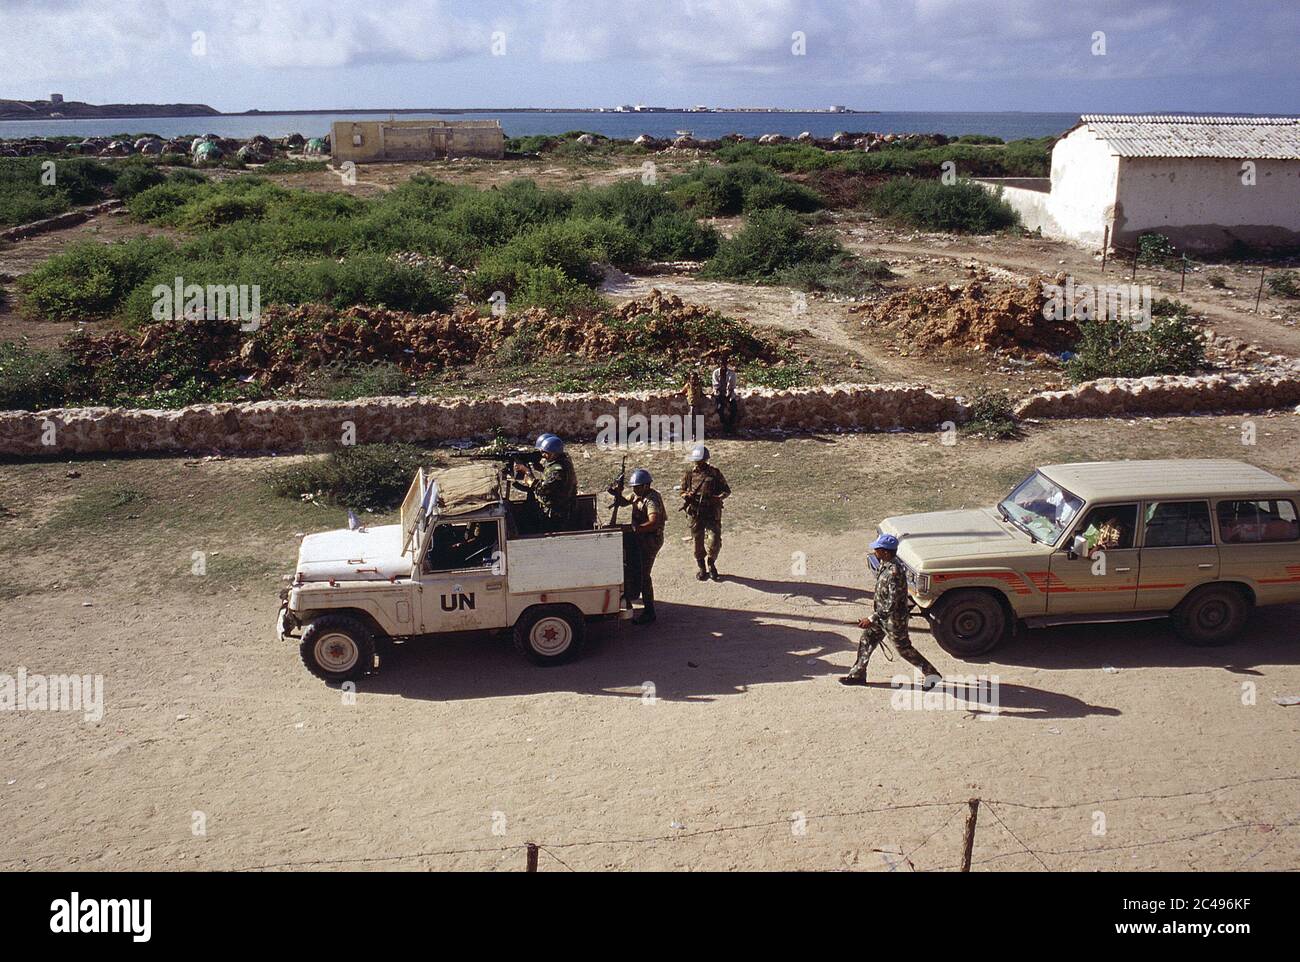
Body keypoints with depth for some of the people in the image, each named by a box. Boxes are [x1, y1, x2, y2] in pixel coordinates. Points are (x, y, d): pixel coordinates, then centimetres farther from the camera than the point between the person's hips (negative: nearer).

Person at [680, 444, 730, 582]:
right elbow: (682, 492, 15)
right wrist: (687, 496, -9)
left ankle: (711, 564, 20)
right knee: (699, 543, 8)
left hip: (713, 514, -2)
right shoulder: (690, 474, 5)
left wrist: (719, 497, -15)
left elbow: (726, 490, 5)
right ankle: (702, 569, 25)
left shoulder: (714, 473, -1)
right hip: (695, 514, 2)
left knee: (714, 542, -7)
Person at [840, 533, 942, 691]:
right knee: (866, 641, 15)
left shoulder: (895, 573, -34)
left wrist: (872, 619, -32)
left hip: (894, 620, -9)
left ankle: (932, 674, 26)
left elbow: (892, 604, -34)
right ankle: (858, 675, 29)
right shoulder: (885, 565, -4)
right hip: (882, 615, 9)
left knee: (904, 649, 9)